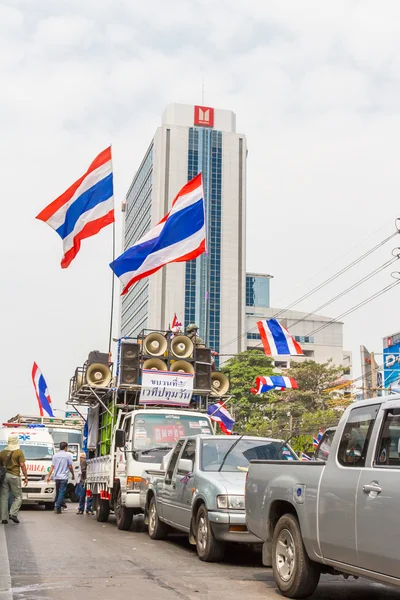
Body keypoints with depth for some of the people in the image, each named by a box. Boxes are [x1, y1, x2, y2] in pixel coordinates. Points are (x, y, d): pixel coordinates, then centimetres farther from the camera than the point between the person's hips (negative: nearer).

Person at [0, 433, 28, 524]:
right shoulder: (19, 452, -6)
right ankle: (13, 513, -11)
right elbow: (22, 465, -9)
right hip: (14, 476, -4)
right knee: (18, 497, 5)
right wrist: (26, 477, -4)